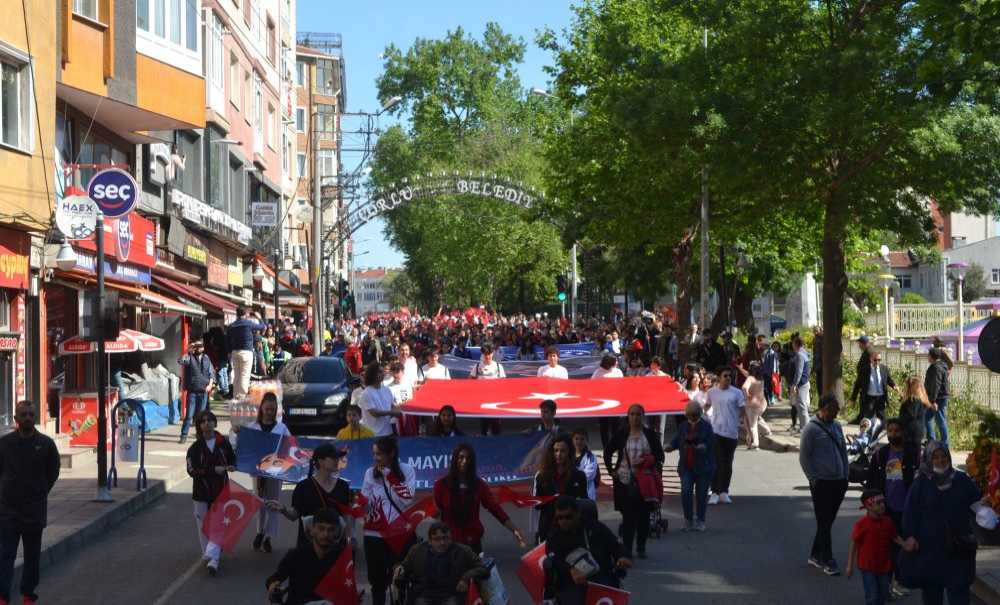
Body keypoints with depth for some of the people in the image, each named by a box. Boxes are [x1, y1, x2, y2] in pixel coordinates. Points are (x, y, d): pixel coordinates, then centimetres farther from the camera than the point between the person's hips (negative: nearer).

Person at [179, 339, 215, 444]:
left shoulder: (206, 359, 11)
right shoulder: (190, 357, 0)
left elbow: (211, 373, 14)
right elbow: (182, 361, -21)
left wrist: (210, 384, 1)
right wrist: (188, 351, -23)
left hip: (203, 391, 3)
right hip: (192, 391, -3)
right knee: (189, 415, -6)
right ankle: (184, 435, -1)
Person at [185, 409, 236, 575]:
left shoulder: (223, 443, 1)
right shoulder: (195, 448, -5)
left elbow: (233, 459, 16)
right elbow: (192, 470, -15)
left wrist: (231, 467, -6)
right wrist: (215, 470, -22)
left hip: (221, 491, 0)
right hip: (202, 492, 0)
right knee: (204, 525, 8)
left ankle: (213, 559, -11)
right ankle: (208, 555, 22)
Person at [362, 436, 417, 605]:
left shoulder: (406, 470, -3)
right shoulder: (370, 473, 1)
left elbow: (407, 499, -14)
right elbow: (364, 504, 7)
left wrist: (389, 476, -13)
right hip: (375, 535, 1)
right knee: (378, 581, 7)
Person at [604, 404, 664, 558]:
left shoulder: (650, 434, 4)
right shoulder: (621, 434, 4)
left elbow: (659, 454, 7)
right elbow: (608, 452, 12)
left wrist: (655, 469, -9)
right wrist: (611, 470, 4)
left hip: (645, 480, 1)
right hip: (625, 480, -1)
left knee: (643, 514, 5)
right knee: (627, 515, -3)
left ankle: (641, 547, 16)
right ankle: (627, 548, 1)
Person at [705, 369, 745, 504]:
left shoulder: (737, 393, -1)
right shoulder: (712, 392, 4)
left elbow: (743, 412, 1)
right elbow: (707, 406, 21)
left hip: (731, 432, 0)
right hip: (716, 431, 0)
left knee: (727, 464, 8)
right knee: (716, 463, -6)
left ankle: (724, 492, 16)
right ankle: (715, 493, -3)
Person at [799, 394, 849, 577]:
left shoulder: (836, 426, 10)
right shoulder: (811, 428, -9)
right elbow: (804, 457, -8)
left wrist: (845, 476, 11)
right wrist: (814, 480, -11)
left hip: (839, 482, 6)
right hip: (822, 483, -6)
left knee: (828, 521, 12)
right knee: (824, 523, -2)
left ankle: (815, 555, 23)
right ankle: (828, 561, 2)